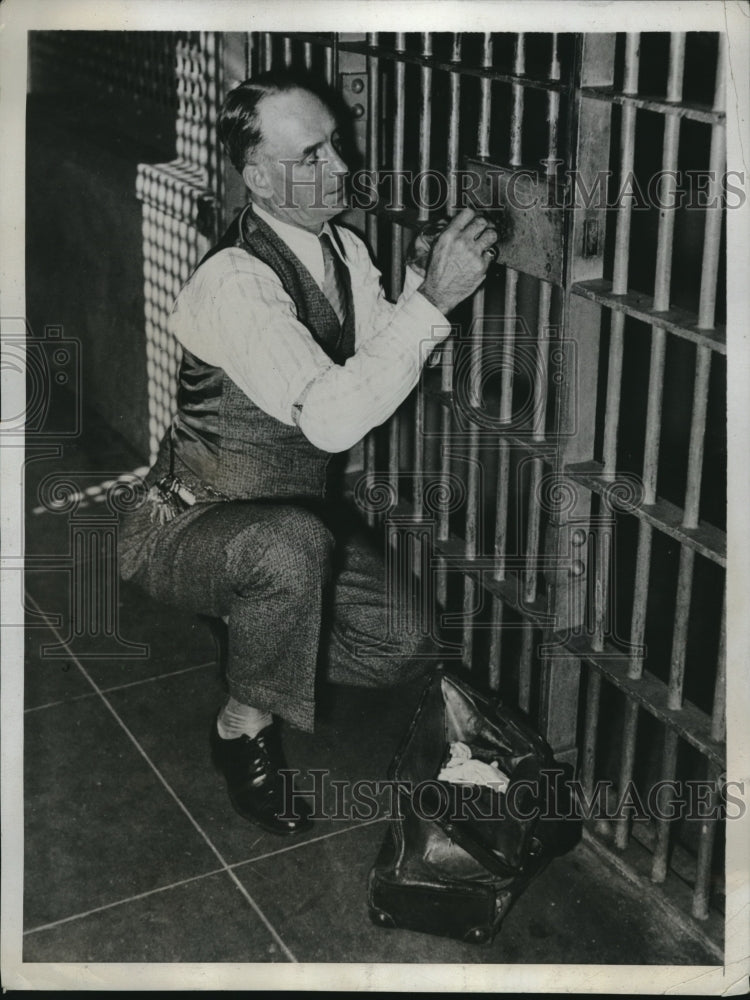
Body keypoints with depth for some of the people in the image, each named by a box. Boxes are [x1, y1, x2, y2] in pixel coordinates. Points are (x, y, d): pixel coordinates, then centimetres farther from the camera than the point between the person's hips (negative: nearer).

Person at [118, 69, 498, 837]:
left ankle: (251, 632, 23)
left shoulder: (343, 249, -1)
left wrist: (424, 279, -18)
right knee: (292, 545, -39)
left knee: (403, 651, -2)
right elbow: (331, 419, -38)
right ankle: (244, 732, -12)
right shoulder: (233, 284, -29)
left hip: (295, 513, 8)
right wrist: (433, 298, -40)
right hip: (188, 528, -7)